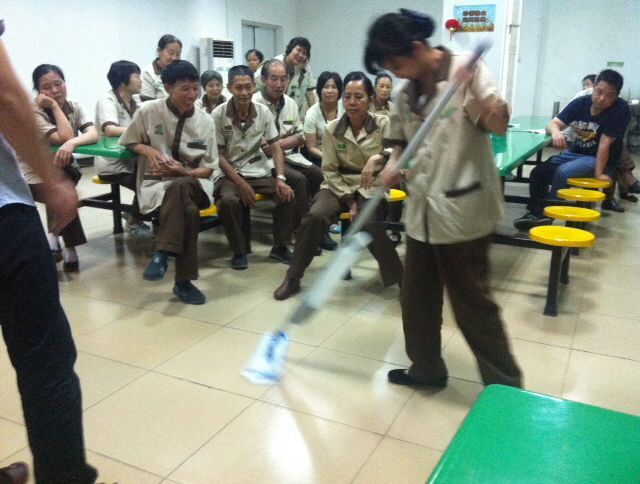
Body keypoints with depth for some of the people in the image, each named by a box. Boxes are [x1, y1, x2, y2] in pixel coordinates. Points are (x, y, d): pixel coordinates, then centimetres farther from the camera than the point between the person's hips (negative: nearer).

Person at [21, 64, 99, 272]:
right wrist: (55, 105, -21)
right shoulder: (33, 112, -15)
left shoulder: (75, 106, -3)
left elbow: (94, 135, -22)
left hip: (64, 170, 3)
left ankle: (54, 238, -8)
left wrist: (72, 144, -41)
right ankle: (69, 249, -15)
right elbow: (65, 137, -29)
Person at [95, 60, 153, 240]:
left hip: (132, 160, 7)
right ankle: (134, 222, -1)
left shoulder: (135, 101, 13)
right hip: (112, 164, -7)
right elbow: (110, 130, -28)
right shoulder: (107, 100, -12)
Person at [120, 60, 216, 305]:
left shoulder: (205, 121, 3)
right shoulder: (148, 111, -2)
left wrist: (184, 173, -15)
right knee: (188, 211, -37)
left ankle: (162, 254, -35)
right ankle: (183, 281, -33)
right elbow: (129, 142, 13)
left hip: (193, 184, 2)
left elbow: (208, 169, 6)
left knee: (179, 187, -39)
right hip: (156, 183, -2)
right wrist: (149, 150, -9)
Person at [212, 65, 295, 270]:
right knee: (228, 200, -34)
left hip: (258, 171, 3)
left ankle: (280, 247, 0)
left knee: (287, 195, -19)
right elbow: (219, 156, -8)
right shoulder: (218, 115, -9)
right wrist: (241, 184, -18)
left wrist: (280, 179, -15)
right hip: (228, 173, -3)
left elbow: (276, 148, 0)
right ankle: (239, 251, -12)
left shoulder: (263, 112, -1)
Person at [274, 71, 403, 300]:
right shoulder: (332, 129, 0)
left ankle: (399, 279, -10)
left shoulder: (383, 124, -5)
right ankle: (293, 278, -10)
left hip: (371, 188, -2)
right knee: (315, 216, -26)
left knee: (368, 224, -32)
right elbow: (330, 170, 1)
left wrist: (377, 157, -37)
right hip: (339, 186, 2)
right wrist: (348, 199, -9)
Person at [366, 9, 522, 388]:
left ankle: (506, 386, 18)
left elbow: (500, 125, -17)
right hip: (423, 209, 7)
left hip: (463, 208, -7)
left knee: (472, 301, 1)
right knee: (417, 296, 14)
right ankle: (427, 369, 33)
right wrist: (394, 165, -5)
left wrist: (471, 92, -33)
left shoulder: (467, 69, -10)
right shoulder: (406, 93, 7)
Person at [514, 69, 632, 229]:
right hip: (575, 153, 6)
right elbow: (552, 124, -9)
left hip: (599, 159, -6)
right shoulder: (580, 103, -4)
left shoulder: (621, 110, -18)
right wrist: (556, 132, -33)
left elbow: (605, 143, -24)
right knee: (538, 172, -8)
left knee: (562, 172, -29)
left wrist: (599, 173, -27)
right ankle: (535, 212, 0)